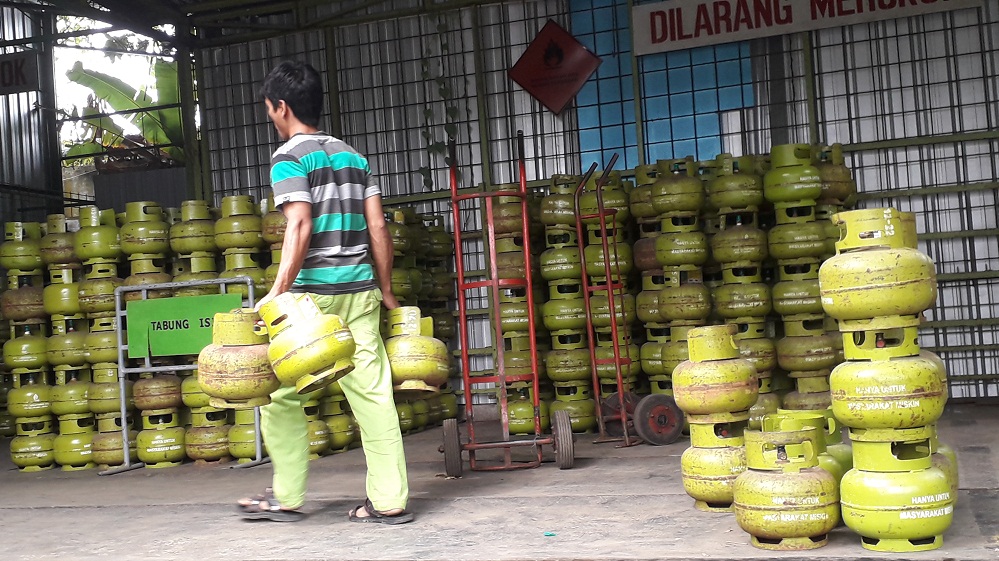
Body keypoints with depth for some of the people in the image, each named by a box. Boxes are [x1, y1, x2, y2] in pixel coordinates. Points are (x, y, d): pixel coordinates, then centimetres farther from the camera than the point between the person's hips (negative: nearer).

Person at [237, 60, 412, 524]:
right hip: (361, 290, 6)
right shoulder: (353, 156, 16)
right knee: (372, 392, 3)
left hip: (314, 292, -6)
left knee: (280, 394, 8)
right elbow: (378, 228, 12)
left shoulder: (289, 157, -2)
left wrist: (278, 290, -20)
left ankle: (286, 497, 14)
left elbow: (300, 226, -16)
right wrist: (385, 291, 17)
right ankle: (389, 500, 4)